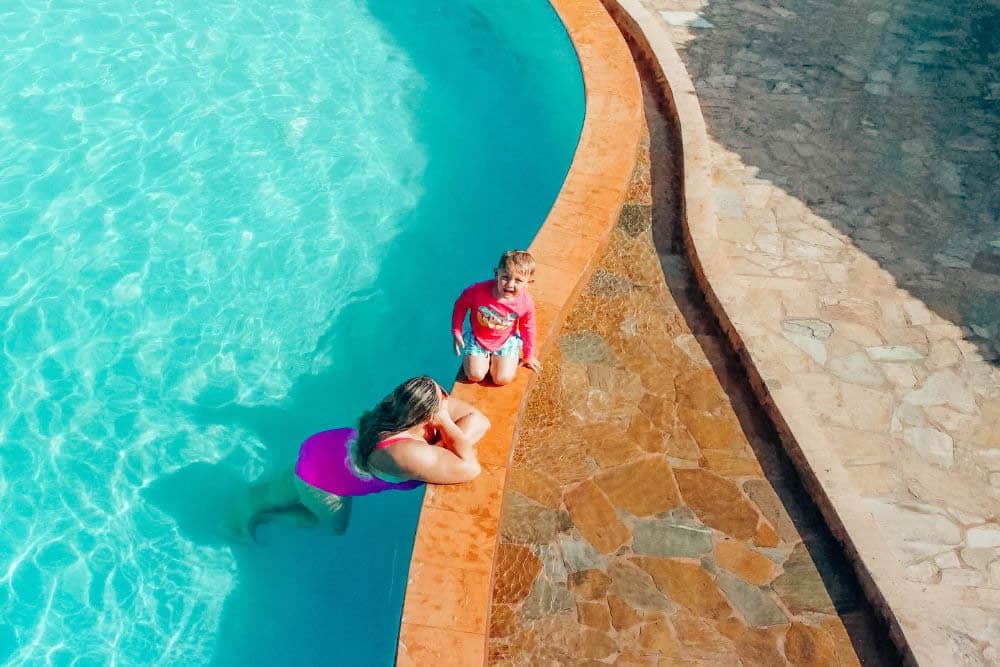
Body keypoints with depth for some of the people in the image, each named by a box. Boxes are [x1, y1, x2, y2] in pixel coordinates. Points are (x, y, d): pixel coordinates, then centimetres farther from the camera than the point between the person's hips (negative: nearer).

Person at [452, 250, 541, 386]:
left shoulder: (526, 303, -28)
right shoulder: (478, 291, -35)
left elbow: (527, 329, -8)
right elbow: (460, 306, -12)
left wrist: (528, 356, 5)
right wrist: (457, 332, -10)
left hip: (506, 341, 1)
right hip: (477, 337, 0)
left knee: (503, 379, -6)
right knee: (475, 376, -5)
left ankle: (494, 356, 24)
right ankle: (486, 355, 26)